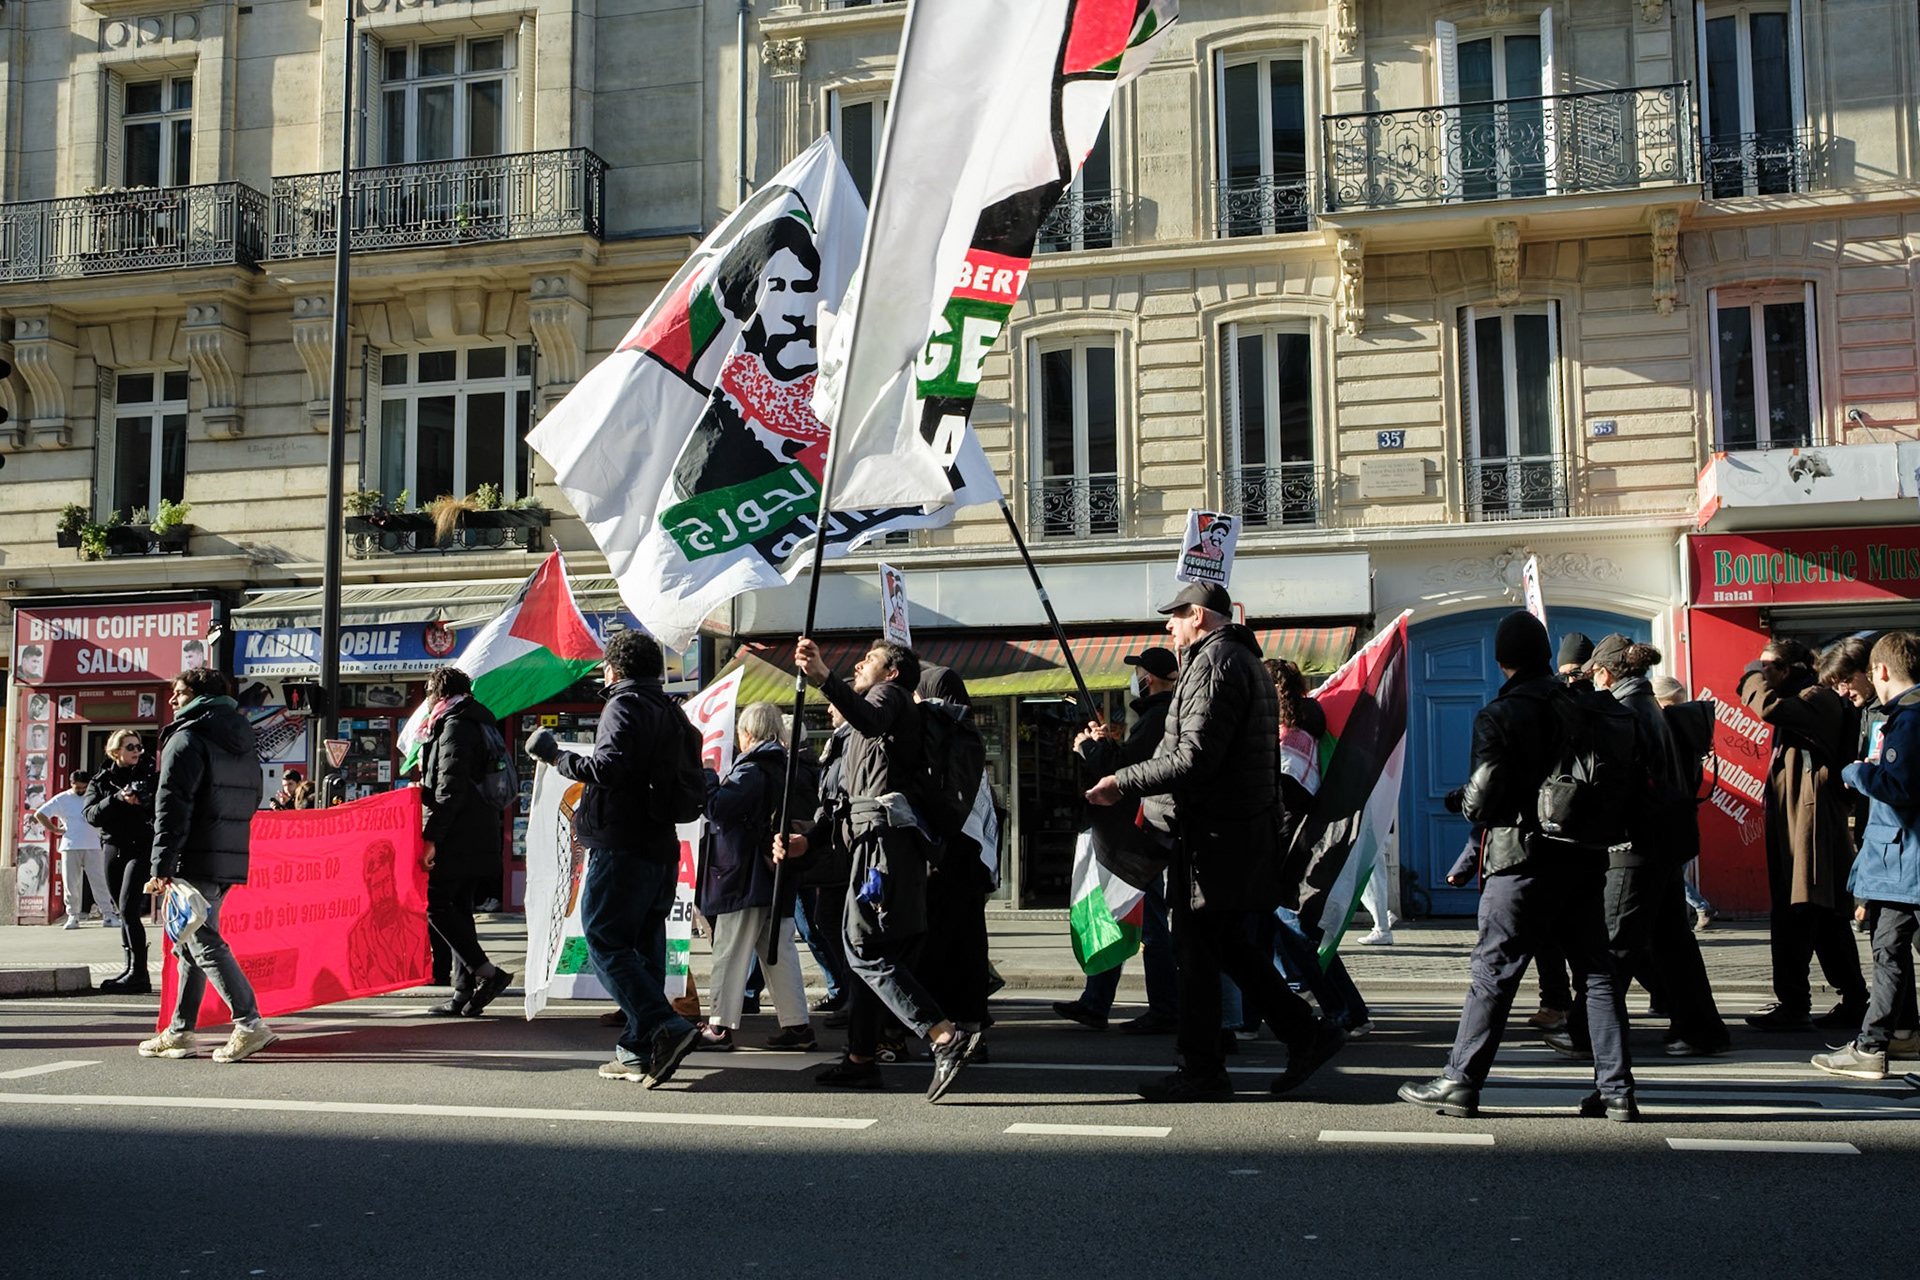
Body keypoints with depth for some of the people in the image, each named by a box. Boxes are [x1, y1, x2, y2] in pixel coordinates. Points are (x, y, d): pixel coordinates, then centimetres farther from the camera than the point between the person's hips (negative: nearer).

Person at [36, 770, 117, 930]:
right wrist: (54, 829, 1)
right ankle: (73, 916, 9)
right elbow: (39, 814, 7)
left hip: (93, 846, 0)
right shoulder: (61, 799, 6)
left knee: (100, 881, -5)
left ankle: (108, 915, -4)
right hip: (70, 847, 0)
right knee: (70, 884, 2)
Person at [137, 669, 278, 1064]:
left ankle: (250, 1023, -17)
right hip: (231, 860, 9)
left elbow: (172, 805, -16)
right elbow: (249, 802, 20)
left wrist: (162, 866, -17)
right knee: (191, 943, 16)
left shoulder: (187, 738, -9)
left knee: (204, 942, -9)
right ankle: (180, 1031, 21)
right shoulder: (242, 744, 17)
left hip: (195, 861, -9)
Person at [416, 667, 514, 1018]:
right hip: (474, 837, 10)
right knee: (457, 909, 9)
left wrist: (432, 836, -19)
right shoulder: (477, 724, 20)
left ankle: (486, 972, -14)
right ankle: (465, 993, 9)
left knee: (437, 905, -9)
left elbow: (452, 788, -19)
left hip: (456, 838, -10)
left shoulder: (455, 726, -10)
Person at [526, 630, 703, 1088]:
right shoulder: (672, 713, 17)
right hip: (662, 847, 9)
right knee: (644, 947, 11)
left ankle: (666, 1028, -20)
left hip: (621, 847, -9)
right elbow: (692, 781, 17)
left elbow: (609, 767, -21)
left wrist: (557, 757, -9)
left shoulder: (624, 705, -8)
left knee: (606, 944, -7)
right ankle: (637, 1050, 12)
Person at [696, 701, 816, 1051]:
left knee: (731, 952, -1)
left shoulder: (750, 771, -15)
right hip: (777, 877, 8)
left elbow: (718, 808, -23)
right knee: (780, 950, 10)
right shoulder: (787, 769, 10)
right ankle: (797, 1024, 10)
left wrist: (707, 778, -7)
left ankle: (721, 1026, 3)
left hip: (744, 878, -8)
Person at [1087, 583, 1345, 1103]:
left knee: (1196, 947, -4)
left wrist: (1123, 782, -18)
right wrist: (1152, 796, 24)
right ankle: (1306, 1032, 15)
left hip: (1214, 833, -10)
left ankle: (1201, 1071, 2)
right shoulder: (1246, 660, 20)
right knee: (1227, 943, 15)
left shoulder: (1214, 662, -14)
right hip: (1246, 827, 10)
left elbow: (1195, 757, -23)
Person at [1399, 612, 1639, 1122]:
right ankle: (1616, 1090, 8)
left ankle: (1460, 1082, 5)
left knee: (1493, 974, 0)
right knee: (1597, 973, 8)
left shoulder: (1498, 716, -9)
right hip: (1585, 857, 5)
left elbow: (1482, 798, -13)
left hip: (1522, 857, -5)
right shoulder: (1593, 707, 6)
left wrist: (1461, 800, 7)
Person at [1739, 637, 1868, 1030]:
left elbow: (1769, 707, -24)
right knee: (1827, 918, 12)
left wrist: (1753, 676, -10)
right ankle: (1854, 1002, 18)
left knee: (1793, 916, -10)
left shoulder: (1819, 698, -9)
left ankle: (1792, 1005, -8)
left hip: (1810, 818, -11)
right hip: (1795, 818, 11)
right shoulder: (1805, 702, 22)